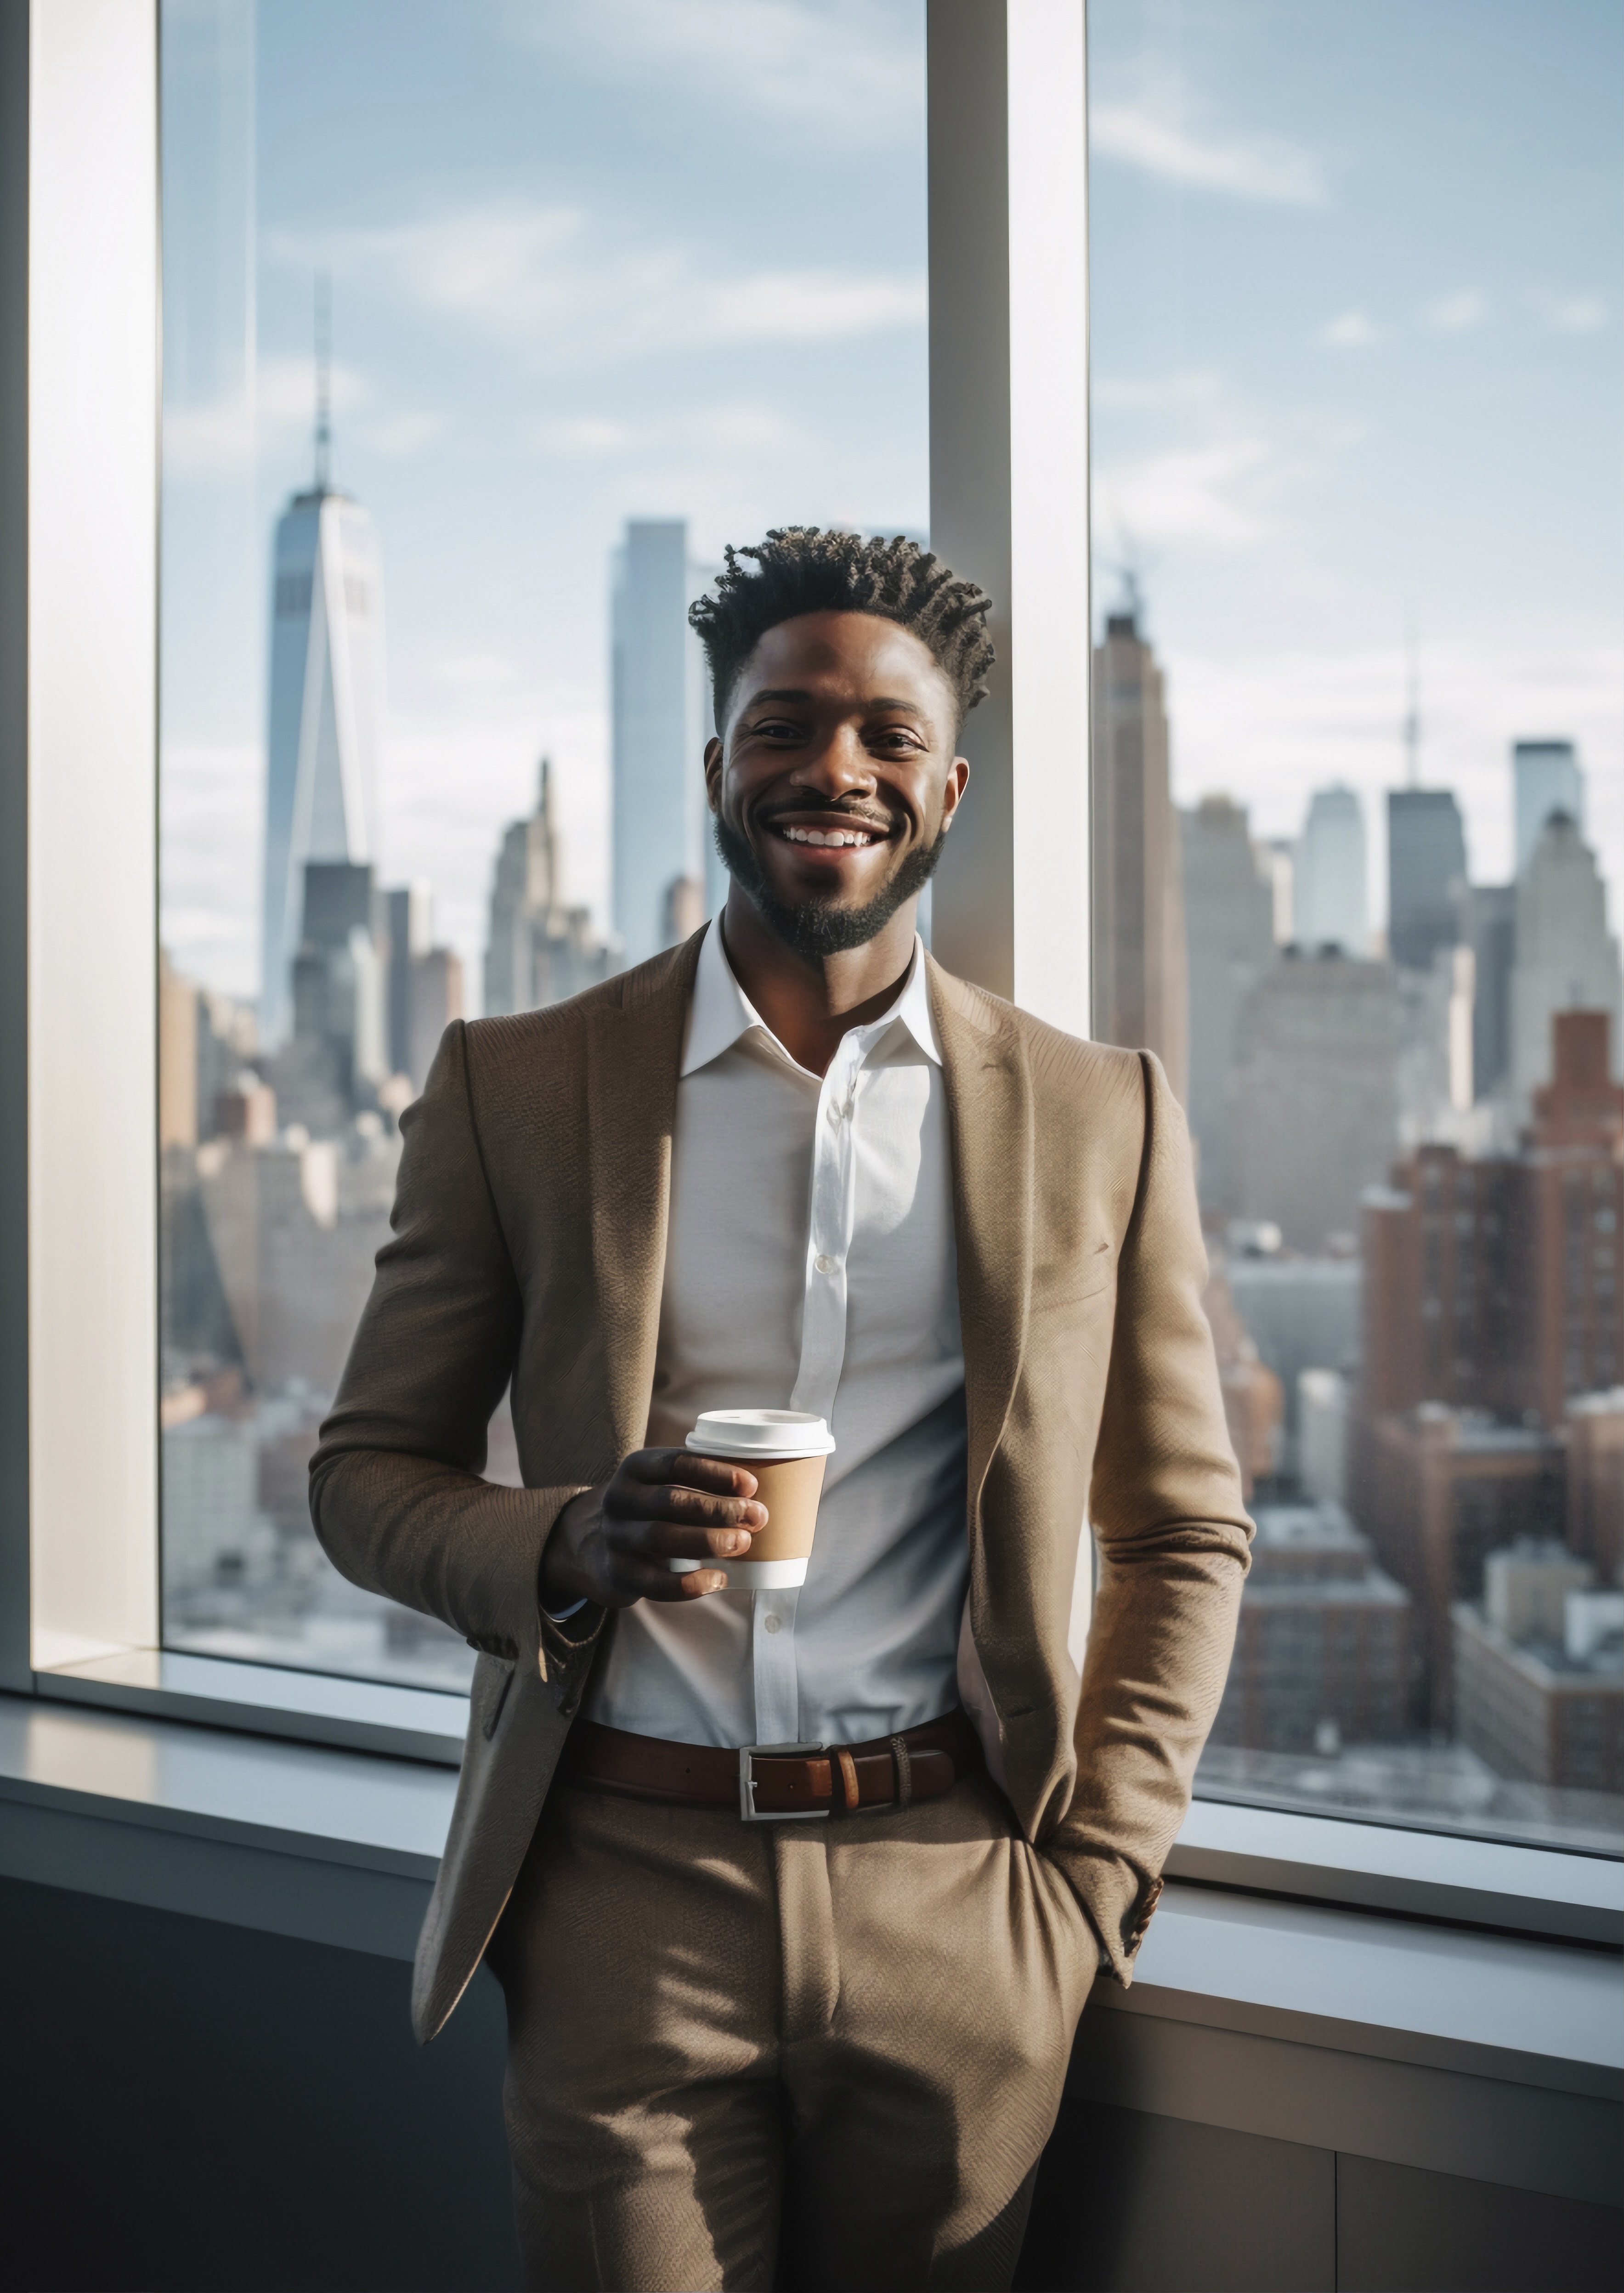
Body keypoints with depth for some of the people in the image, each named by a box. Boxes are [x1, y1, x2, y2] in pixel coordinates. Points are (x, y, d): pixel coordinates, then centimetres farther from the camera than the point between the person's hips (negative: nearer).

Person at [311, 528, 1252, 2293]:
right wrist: (564, 1548, -15)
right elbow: (365, 1468, 6)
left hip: (956, 1903, 1)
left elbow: (1184, 1536, 10)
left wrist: (1094, 1885, 1)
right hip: (624, 1898, 0)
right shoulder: (514, 1086, 2)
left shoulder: (1103, 1119, 4)